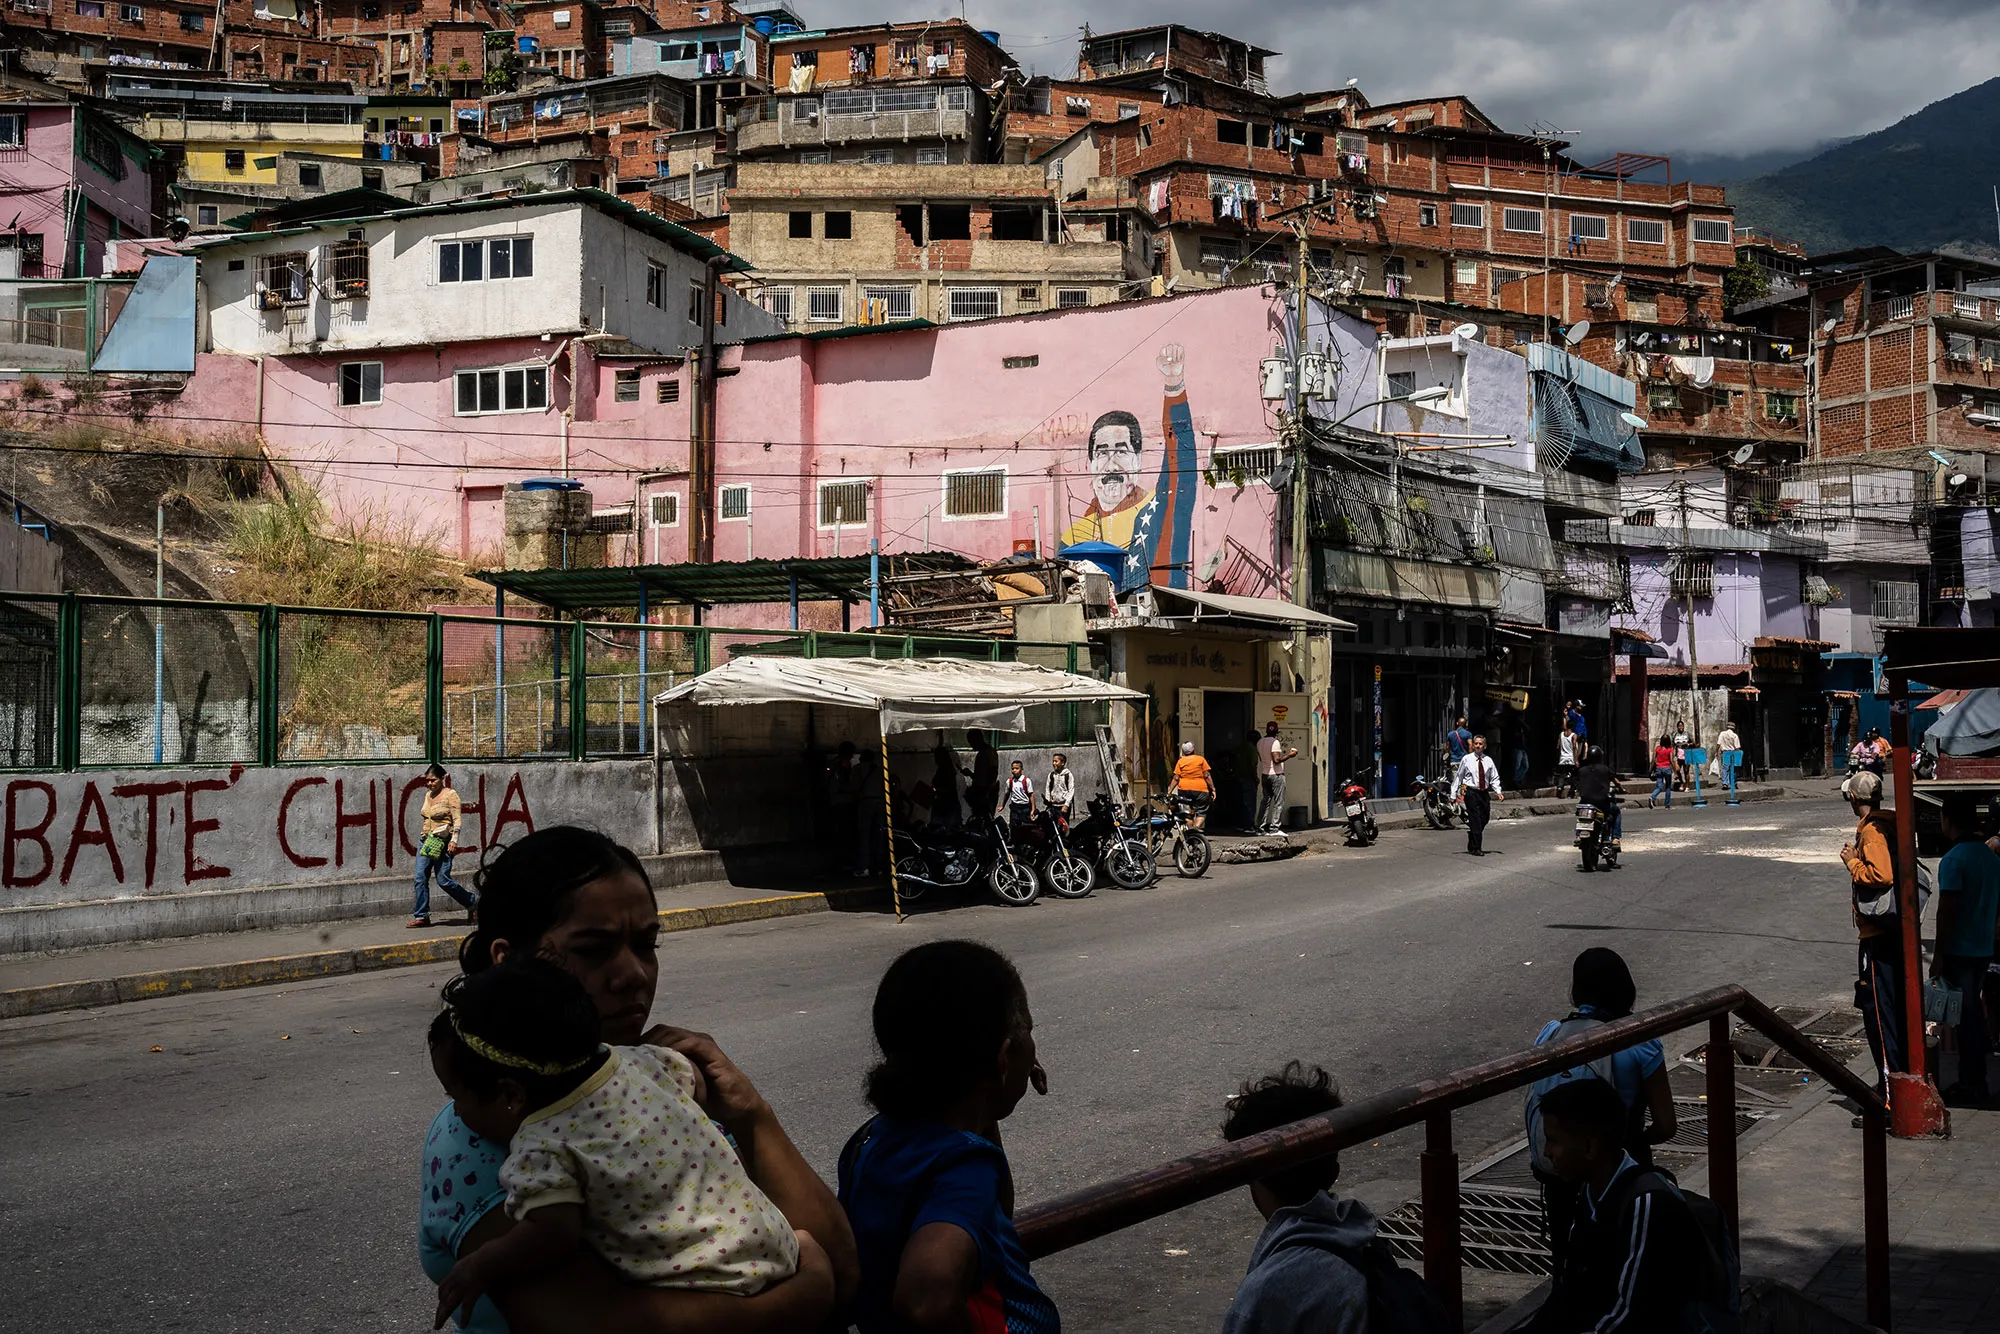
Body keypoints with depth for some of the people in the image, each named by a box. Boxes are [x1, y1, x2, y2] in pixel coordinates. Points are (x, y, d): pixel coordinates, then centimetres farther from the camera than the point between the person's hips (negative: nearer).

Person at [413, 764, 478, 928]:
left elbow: (457, 819, -12)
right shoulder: (428, 795, 14)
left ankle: (472, 903, 12)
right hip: (425, 840, 7)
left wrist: (454, 840, -21)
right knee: (420, 879, -2)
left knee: (443, 881, -6)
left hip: (442, 842, -7)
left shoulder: (450, 795, -7)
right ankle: (421, 916, 3)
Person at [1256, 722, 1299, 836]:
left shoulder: (1260, 743, 9)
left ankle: (1261, 828, 10)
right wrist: (1289, 755, -12)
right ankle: (1274, 828, -8)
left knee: (1265, 801, 11)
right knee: (1278, 802, -4)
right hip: (1276, 775, -8)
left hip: (1265, 775, 8)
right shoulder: (1275, 742, -15)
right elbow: (1276, 760, -21)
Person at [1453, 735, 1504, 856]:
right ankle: (1476, 848, -5)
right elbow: (1458, 777, 3)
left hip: (1484, 792, 4)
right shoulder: (1466, 759, -1)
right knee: (1475, 820, -9)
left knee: (1484, 818, 7)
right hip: (1471, 792, -4)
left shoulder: (1488, 761, 6)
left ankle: (1471, 845, 26)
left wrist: (1498, 792, -8)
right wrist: (1453, 795, 1)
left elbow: (1494, 778, 8)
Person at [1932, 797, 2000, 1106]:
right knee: (1973, 1007, 17)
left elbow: (1946, 912, -20)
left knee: (1965, 1017, 0)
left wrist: (1938, 955, -15)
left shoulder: (1953, 860, -18)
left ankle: (1972, 1085, 6)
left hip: (1959, 951, -8)